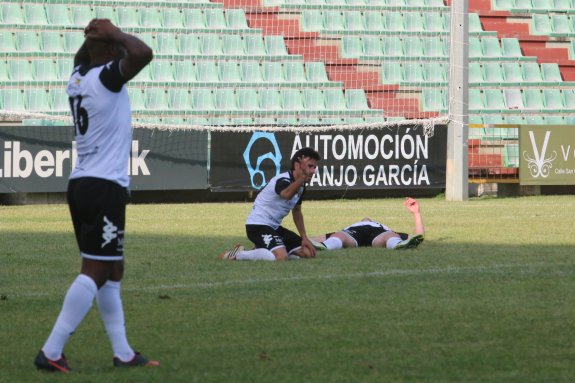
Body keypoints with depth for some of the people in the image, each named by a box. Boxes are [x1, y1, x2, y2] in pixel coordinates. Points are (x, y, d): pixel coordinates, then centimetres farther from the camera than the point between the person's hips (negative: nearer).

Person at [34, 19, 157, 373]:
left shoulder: (78, 77, 11)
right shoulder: (107, 77, -13)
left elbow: (82, 58, 35)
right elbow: (142, 53, -30)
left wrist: (93, 36, 16)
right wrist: (114, 33, -13)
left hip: (81, 184, 9)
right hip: (105, 187, -9)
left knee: (112, 271, 15)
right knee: (96, 271, -10)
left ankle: (123, 354, 18)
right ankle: (51, 353, -15)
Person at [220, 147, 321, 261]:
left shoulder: (301, 186, 9)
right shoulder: (282, 181, -22)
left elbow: (296, 212, 23)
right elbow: (287, 194, -49)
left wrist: (304, 238, 17)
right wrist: (303, 175, -63)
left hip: (274, 226, 10)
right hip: (257, 225, -10)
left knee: (309, 252, 6)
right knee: (281, 257, -33)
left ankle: (260, 251, 17)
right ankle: (236, 254, -13)